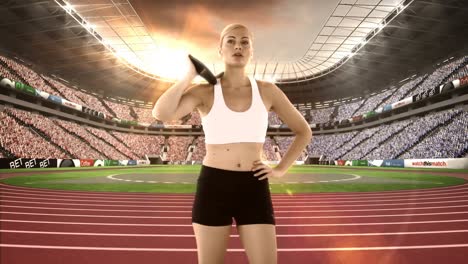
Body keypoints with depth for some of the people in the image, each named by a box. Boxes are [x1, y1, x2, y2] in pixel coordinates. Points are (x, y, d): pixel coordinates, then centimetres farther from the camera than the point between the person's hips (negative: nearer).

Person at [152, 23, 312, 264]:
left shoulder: (267, 91, 3)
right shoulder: (205, 92, -2)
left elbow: (304, 132, 12)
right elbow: (161, 114, -21)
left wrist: (280, 169, 3)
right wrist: (190, 75, -11)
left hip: (253, 189, 1)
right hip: (213, 187, -1)